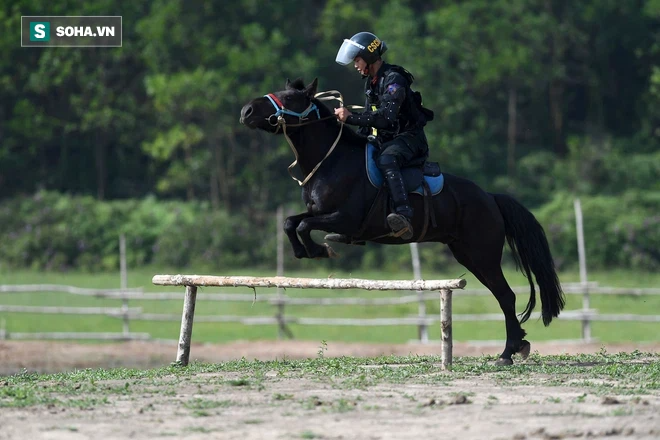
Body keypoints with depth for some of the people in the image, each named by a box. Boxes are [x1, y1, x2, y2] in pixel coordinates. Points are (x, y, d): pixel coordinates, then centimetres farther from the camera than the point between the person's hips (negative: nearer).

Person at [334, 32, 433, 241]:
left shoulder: (394, 80, -19)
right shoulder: (371, 82, 12)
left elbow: (386, 116, -32)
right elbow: (370, 115, 21)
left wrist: (351, 118, -34)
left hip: (409, 138, -11)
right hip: (386, 141, 11)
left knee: (386, 161, -39)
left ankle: (405, 217, -55)